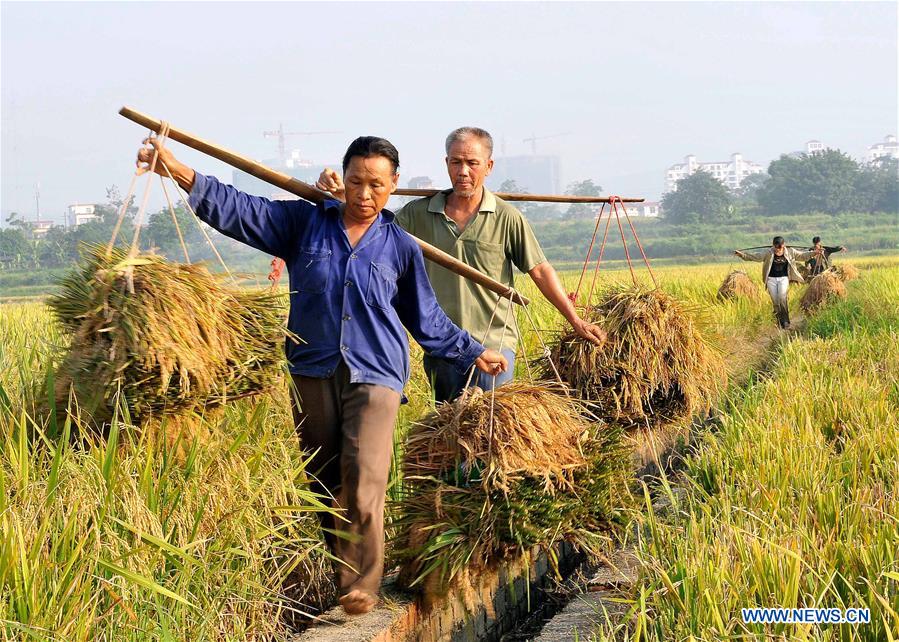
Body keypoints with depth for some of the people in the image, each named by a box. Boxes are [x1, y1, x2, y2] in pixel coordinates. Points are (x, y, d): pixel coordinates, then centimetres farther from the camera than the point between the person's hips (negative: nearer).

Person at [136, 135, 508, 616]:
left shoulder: (400, 247, 8)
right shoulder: (304, 224, 7)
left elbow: (426, 318, 18)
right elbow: (238, 209, -2)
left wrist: (472, 352, 18)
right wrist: (175, 170, -13)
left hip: (375, 377, -1)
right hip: (313, 373, 2)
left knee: (363, 482, -15)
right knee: (324, 483, 5)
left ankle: (361, 583, -5)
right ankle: (329, 576, 15)